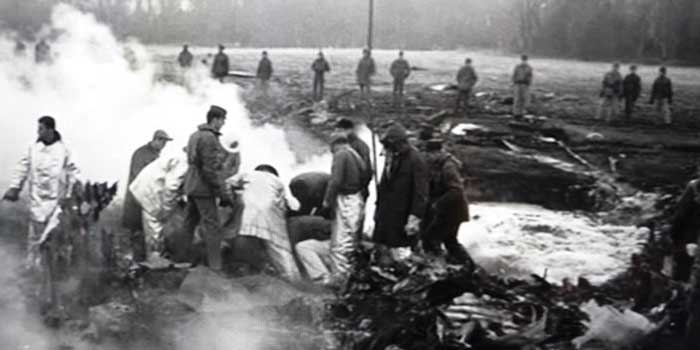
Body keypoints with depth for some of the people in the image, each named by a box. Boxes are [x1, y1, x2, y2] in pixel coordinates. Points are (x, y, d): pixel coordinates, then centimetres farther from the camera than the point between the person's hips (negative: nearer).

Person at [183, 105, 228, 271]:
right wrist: (221, 193, -17)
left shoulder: (195, 135, 13)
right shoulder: (209, 138, -17)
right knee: (211, 227, -7)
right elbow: (210, 169, -21)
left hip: (190, 187, 9)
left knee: (189, 223, 15)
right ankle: (215, 267, -8)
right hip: (204, 188, -9)